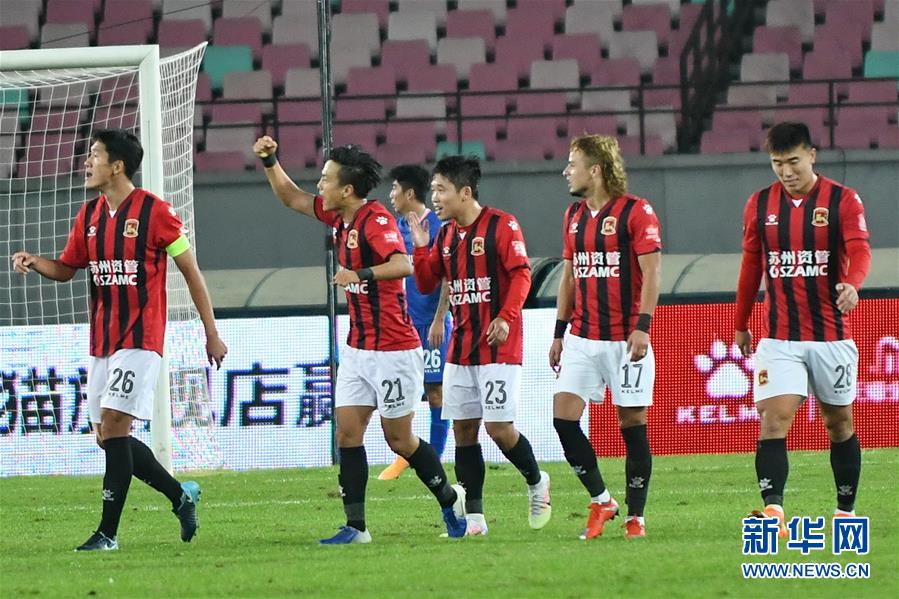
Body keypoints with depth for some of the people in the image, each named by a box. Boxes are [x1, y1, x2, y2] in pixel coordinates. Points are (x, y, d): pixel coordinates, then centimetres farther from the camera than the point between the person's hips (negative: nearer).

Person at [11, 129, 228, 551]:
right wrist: (33, 262, -3)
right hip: (102, 341, 7)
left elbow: (191, 273, -3)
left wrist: (212, 334, -2)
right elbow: (66, 268, 20)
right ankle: (181, 496, 24)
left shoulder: (154, 212, -9)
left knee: (114, 425, -15)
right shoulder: (89, 215, 10)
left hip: (140, 339, -7)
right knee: (107, 436, 7)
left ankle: (108, 532, -13)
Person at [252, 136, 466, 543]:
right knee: (347, 433, 0)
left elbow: (403, 265, -34)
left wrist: (361, 274, -45)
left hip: (392, 350, -9)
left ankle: (451, 500, 21)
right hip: (357, 349, 9)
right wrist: (269, 161, 11)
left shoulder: (376, 220, -19)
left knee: (399, 438, 1)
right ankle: (356, 526, 0)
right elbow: (291, 198, 22)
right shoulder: (339, 216, 8)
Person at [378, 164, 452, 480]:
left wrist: (438, 320, -18)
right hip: (404, 320, 7)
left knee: (435, 391, 0)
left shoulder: (436, 227, -12)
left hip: (430, 322, -7)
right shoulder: (399, 226, 10)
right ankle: (404, 454, 14)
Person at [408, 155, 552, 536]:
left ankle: (536, 483, 17)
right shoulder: (446, 234, 12)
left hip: (498, 346, -7)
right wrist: (420, 247, 0)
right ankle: (473, 518, 6)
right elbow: (426, 285, 15)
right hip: (460, 348, 7)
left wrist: (506, 318, -23)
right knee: (463, 429, 3)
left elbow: (521, 275, -13)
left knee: (499, 427, -10)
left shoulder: (501, 226, -8)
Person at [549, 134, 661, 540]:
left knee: (633, 423, -1)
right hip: (582, 338, 6)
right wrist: (559, 332, 16)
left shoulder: (636, 212, -8)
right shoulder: (574, 216, 13)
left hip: (626, 339, -6)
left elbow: (652, 273, -11)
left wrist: (642, 326, -20)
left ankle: (635, 516, 6)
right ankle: (600, 500, 7)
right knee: (563, 417, -6)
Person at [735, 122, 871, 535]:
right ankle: (772, 510, -24)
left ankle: (846, 511, 24)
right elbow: (751, 265, 15)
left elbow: (859, 251, -17)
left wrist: (852, 284, -39)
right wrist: (740, 325, 18)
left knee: (839, 421, 11)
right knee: (774, 418, -15)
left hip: (832, 335, -1)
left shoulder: (843, 200, -4)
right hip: (779, 338, 1)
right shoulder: (760, 205, 5)